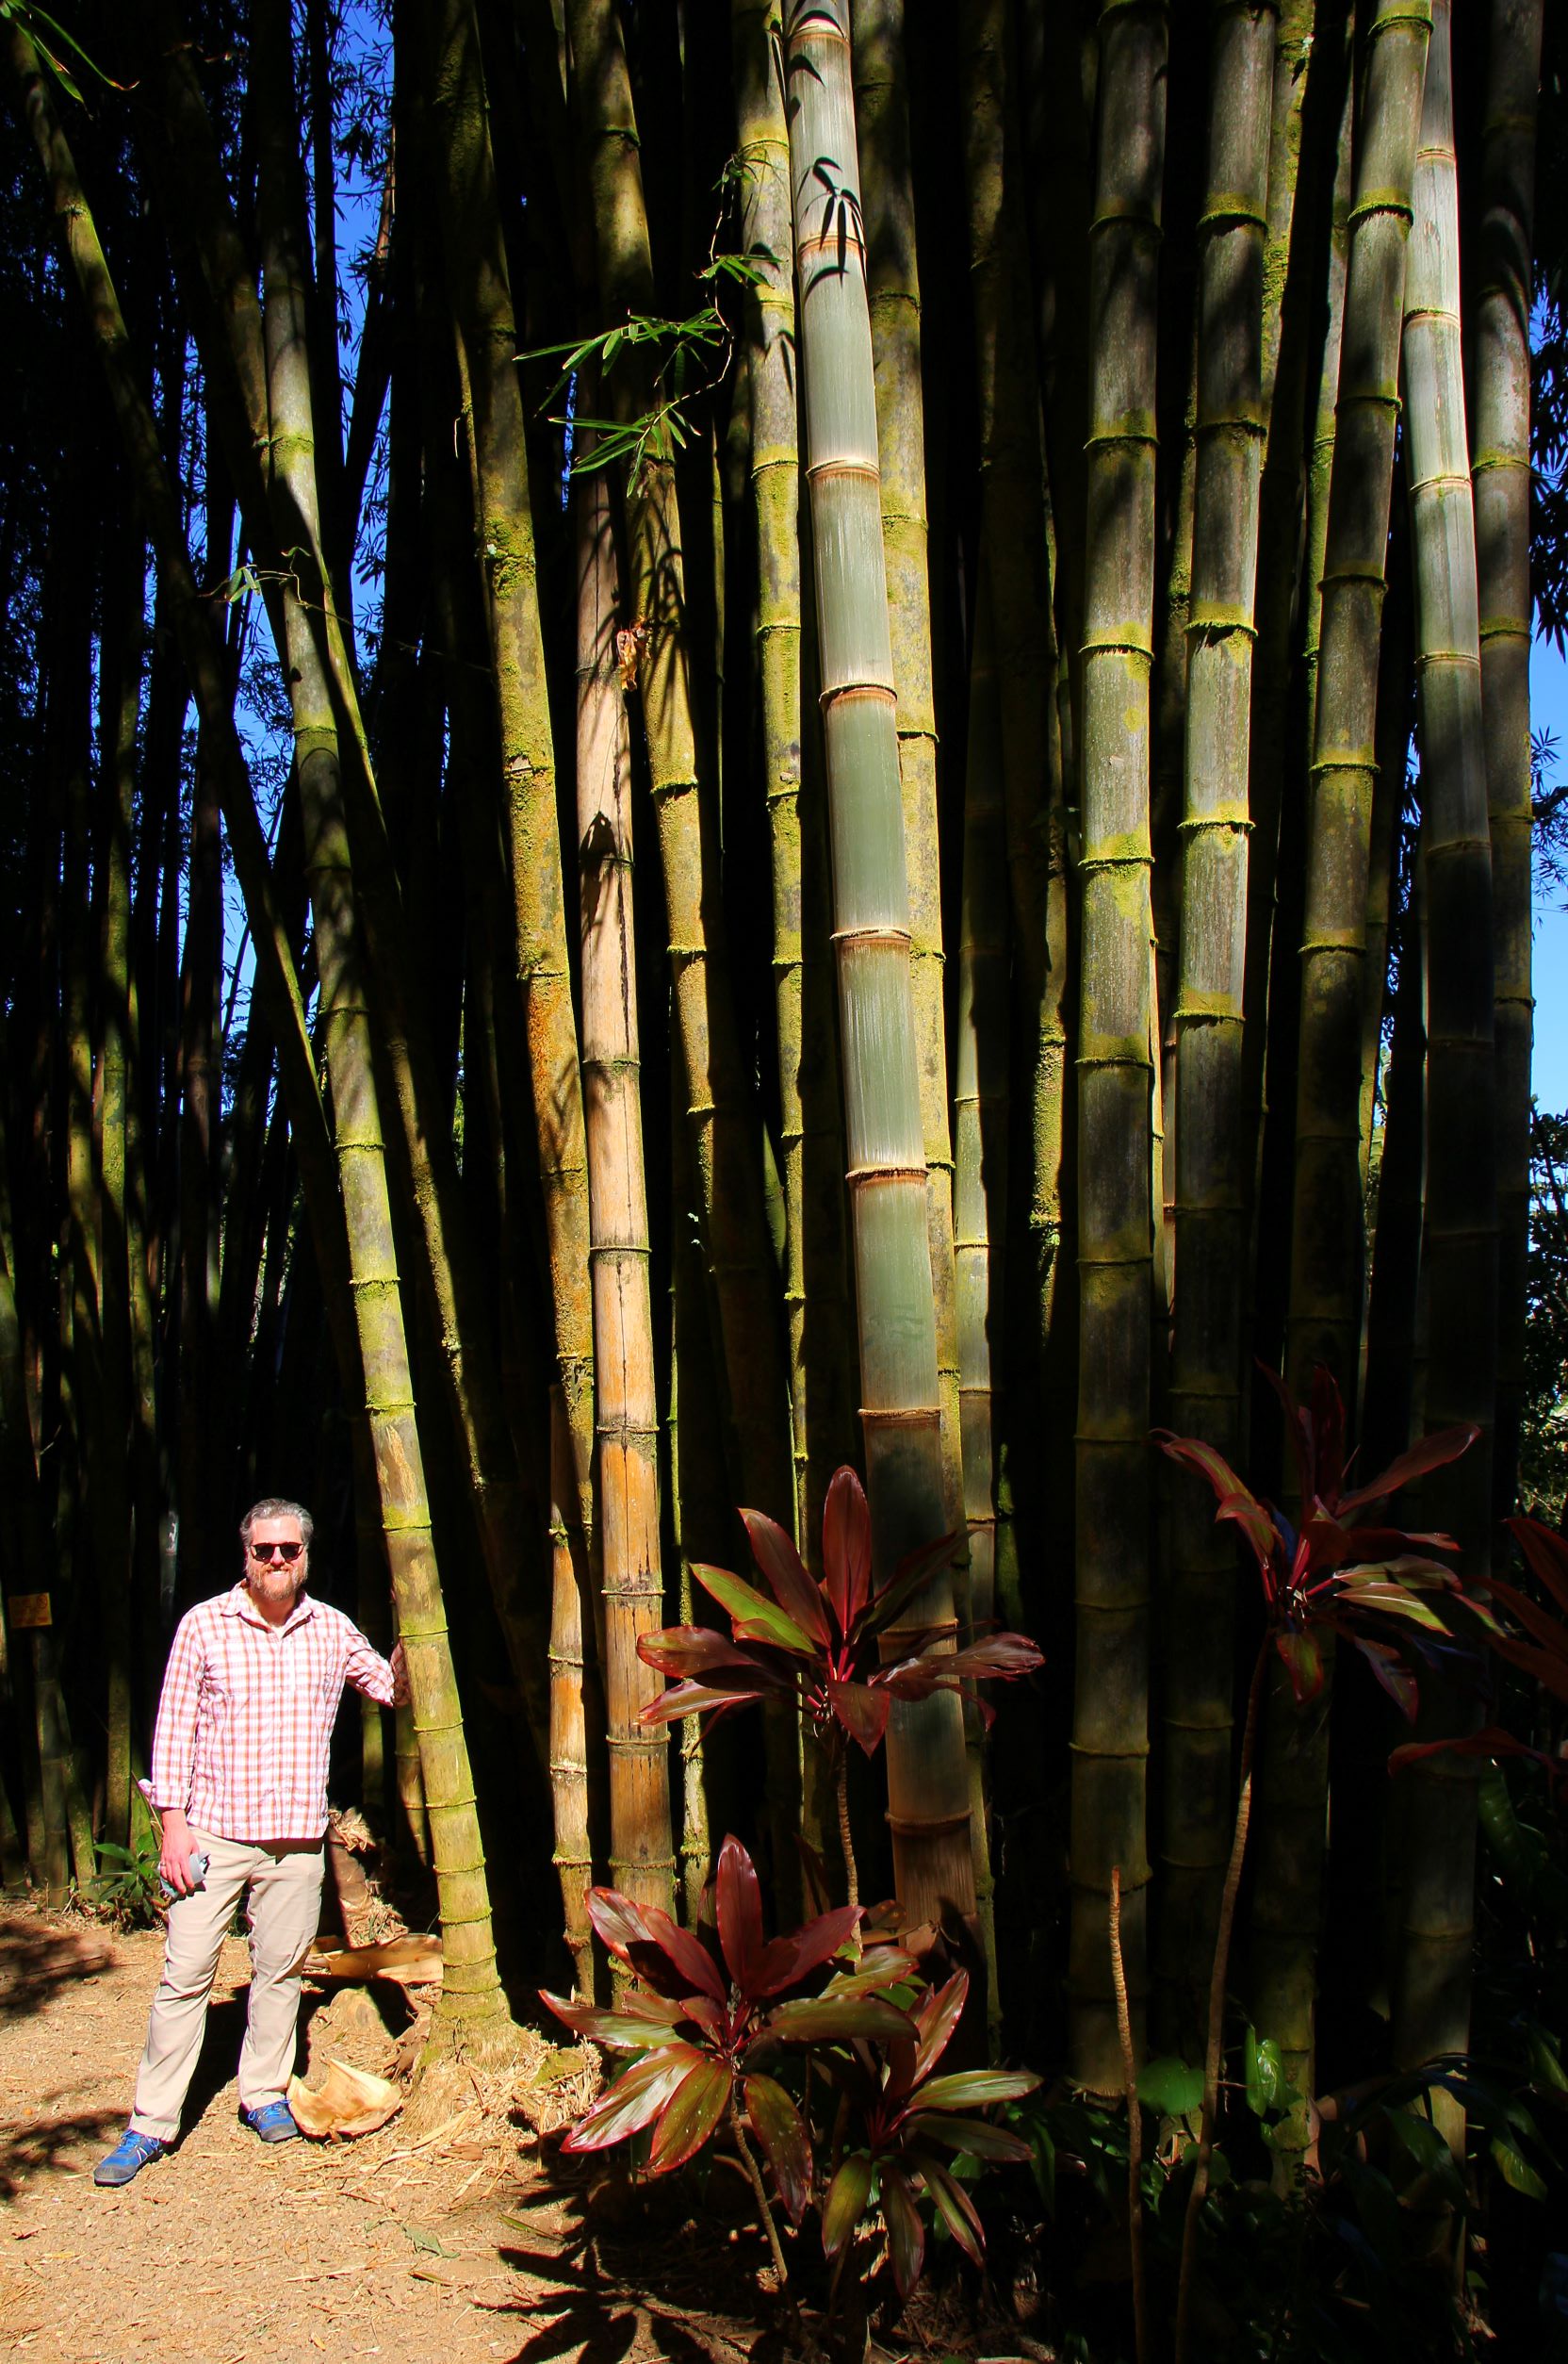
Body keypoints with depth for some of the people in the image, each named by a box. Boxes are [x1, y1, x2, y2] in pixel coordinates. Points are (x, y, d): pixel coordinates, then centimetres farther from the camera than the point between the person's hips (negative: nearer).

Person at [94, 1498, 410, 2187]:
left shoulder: (331, 1630, 6)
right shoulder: (204, 1625, -2)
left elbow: (395, 1689, 19)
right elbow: (174, 1726, -2)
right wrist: (173, 1822, -7)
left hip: (297, 1835, 2)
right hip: (214, 1830, -2)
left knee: (281, 1969, 9)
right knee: (186, 1974, -1)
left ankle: (264, 2094, 26)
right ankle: (151, 2123, 8)